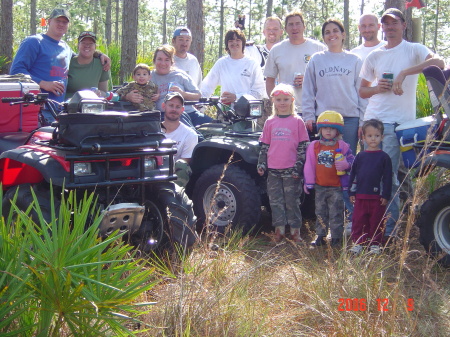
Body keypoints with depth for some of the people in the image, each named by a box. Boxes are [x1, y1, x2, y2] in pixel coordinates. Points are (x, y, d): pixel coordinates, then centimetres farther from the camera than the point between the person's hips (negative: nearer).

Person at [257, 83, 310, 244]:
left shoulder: (297, 121, 0)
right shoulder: (270, 122, 9)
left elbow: (303, 146, -1)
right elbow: (264, 145, 13)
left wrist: (298, 166, -8)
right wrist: (261, 164, 5)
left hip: (291, 170, -3)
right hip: (273, 170, 3)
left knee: (292, 201, 3)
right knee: (276, 201, 7)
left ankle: (295, 231, 11)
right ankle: (279, 230, 15)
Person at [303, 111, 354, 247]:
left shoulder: (342, 146, -3)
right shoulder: (314, 146, 4)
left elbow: (351, 160, -1)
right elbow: (309, 165, 6)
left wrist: (345, 164, -24)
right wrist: (308, 182, 5)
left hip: (336, 186, -3)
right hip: (320, 186, 3)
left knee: (336, 214, 1)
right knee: (321, 213, 12)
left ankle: (336, 238, 8)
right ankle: (320, 236, 20)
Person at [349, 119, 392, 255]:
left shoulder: (384, 157, 1)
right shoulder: (360, 156, 8)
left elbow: (387, 177, 0)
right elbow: (353, 175, 11)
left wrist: (386, 195, -5)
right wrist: (352, 192, 7)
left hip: (377, 197, -2)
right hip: (361, 196, 2)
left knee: (376, 221, 5)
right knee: (358, 221, 4)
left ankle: (375, 244, 15)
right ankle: (358, 242, 13)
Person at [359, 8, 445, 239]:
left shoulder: (413, 50, 2)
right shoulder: (374, 56, 17)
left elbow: (438, 62, -18)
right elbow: (362, 91, 20)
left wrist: (404, 72, -25)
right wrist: (377, 88, -3)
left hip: (397, 121, -5)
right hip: (371, 119, 5)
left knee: (388, 176, -10)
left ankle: (389, 229, -2)